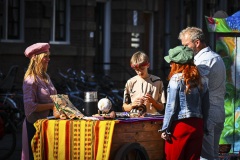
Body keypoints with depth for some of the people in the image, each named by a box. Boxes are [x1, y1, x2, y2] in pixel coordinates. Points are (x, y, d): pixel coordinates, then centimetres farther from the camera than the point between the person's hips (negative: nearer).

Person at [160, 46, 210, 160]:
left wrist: (165, 129, -5)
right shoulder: (201, 80, 9)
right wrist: (204, 128, 17)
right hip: (197, 125, 6)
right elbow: (206, 107, 11)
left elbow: (171, 106, -9)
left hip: (180, 125, -5)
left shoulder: (176, 79, -8)